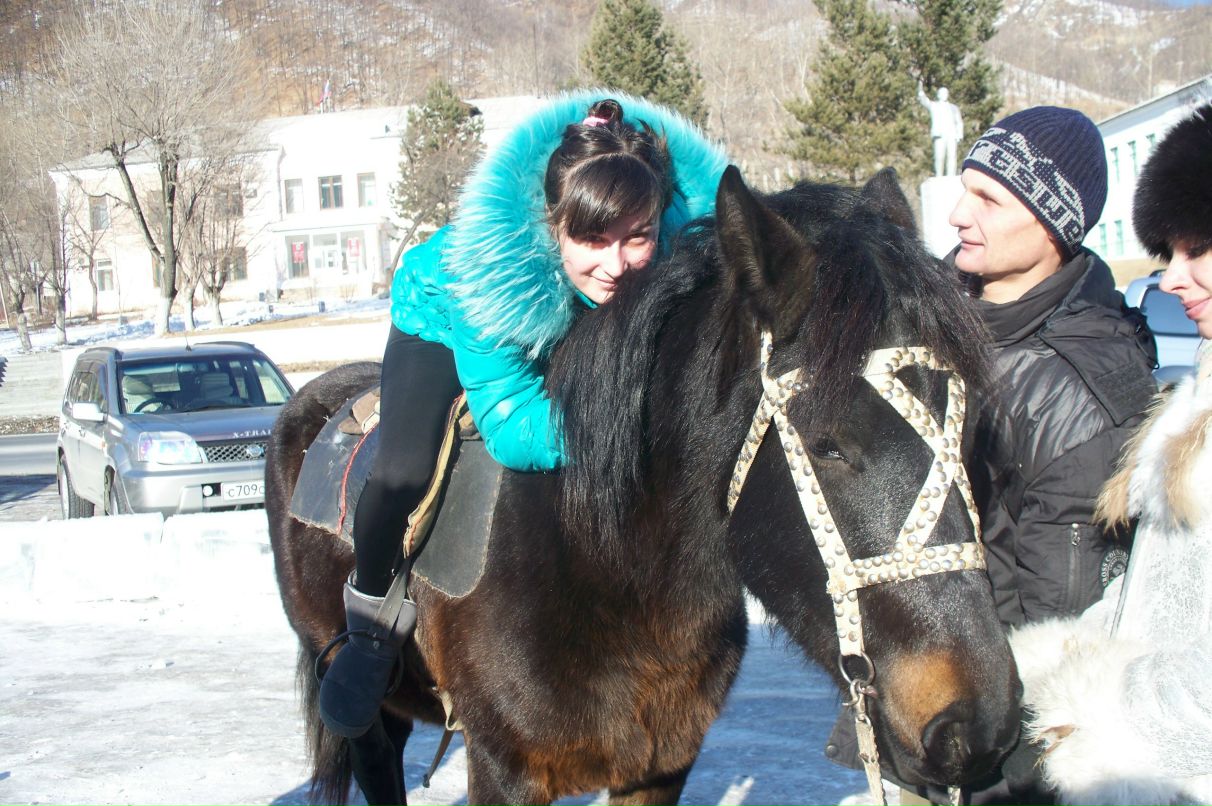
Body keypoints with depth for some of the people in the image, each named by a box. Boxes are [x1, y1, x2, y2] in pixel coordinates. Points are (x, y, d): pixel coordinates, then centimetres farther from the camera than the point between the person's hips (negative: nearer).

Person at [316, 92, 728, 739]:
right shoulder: (487, 264, -45)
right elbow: (513, 431, -42)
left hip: (583, 344, 3)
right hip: (442, 323, -3)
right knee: (403, 476, -18)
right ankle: (372, 621, 11)